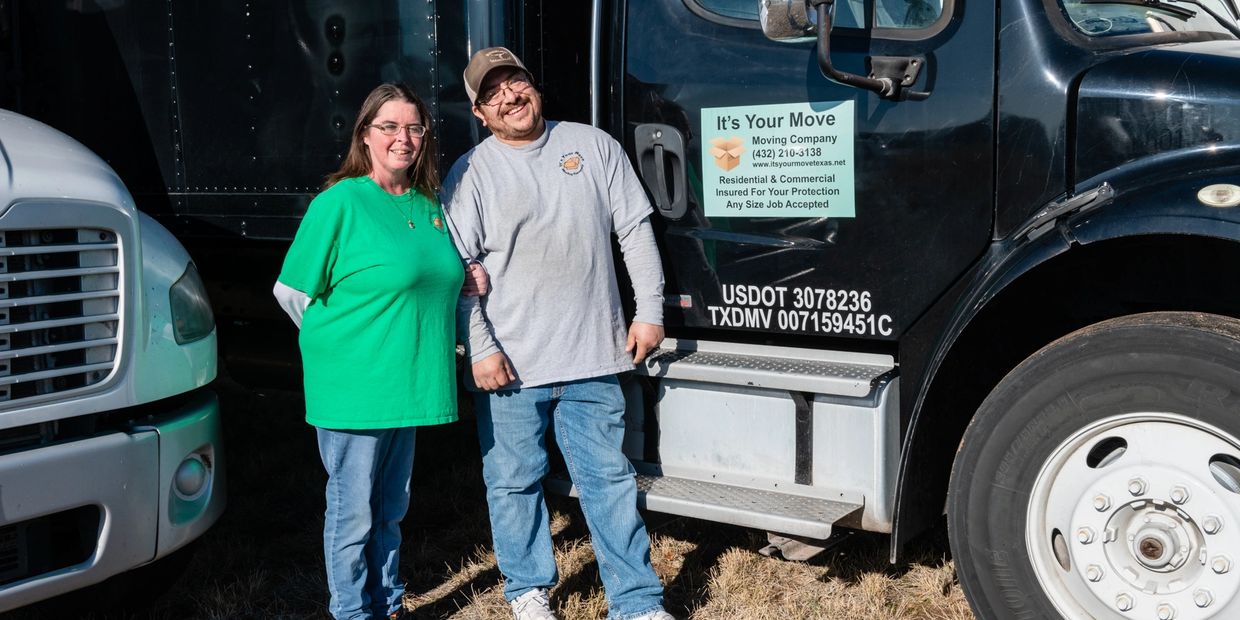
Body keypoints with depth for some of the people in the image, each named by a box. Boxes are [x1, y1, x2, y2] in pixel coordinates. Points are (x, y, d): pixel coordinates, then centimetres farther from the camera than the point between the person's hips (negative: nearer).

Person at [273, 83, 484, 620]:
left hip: (409, 385, 7)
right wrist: (341, 346, -3)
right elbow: (291, 292, -9)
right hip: (353, 389, -6)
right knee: (354, 514, 5)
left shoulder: (429, 206, 9)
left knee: (390, 509, 18)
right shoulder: (340, 202, -11)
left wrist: (469, 283, 3)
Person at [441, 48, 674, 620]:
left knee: (609, 479, 6)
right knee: (514, 482, 9)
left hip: (593, 356, 1)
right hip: (510, 363, -1)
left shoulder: (594, 146, 7)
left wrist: (649, 310, 3)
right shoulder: (470, 174, 1)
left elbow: (635, 230, 8)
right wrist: (481, 348, -10)